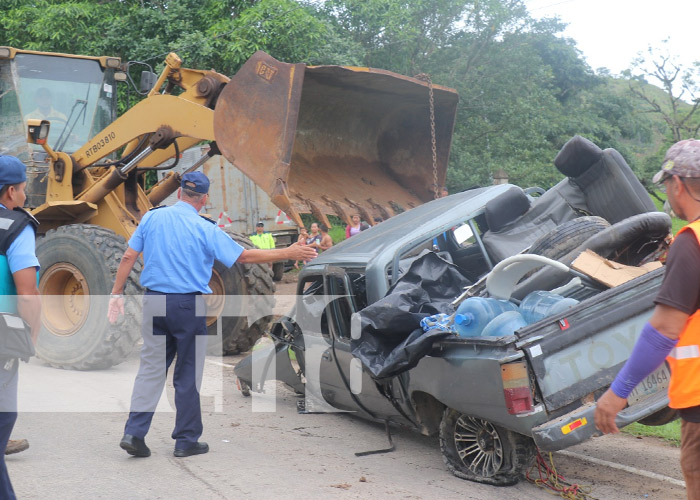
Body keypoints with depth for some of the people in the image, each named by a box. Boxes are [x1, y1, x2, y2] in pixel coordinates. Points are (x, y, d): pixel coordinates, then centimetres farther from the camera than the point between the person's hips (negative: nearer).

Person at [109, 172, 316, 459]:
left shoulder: (152, 217, 4)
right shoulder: (205, 229, -7)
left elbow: (128, 257, 3)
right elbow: (244, 256, -5)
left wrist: (117, 293, 11)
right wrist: (288, 253, 3)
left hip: (154, 302, 4)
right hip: (188, 305, -3)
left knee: (150, 368, 9)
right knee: (188, 375, 7)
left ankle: (134, 432, 1)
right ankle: (186, 440, 15)